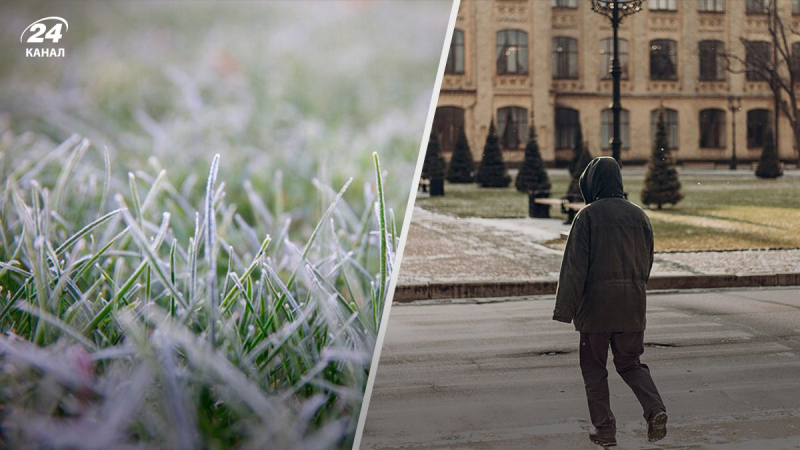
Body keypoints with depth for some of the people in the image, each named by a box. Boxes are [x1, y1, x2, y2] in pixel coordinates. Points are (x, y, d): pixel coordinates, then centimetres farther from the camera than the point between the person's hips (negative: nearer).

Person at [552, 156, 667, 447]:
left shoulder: (588, 215, -8)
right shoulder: (638, 215, 8)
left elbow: (575, 265, -12)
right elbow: (647, 262, 13)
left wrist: (565, 309, -10)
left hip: (596, 304, -5)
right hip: (632, 306, 5)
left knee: (594, 368, 9)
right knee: (630, 363, 17)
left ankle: (604, 429, 10)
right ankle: (655, 409, -6)